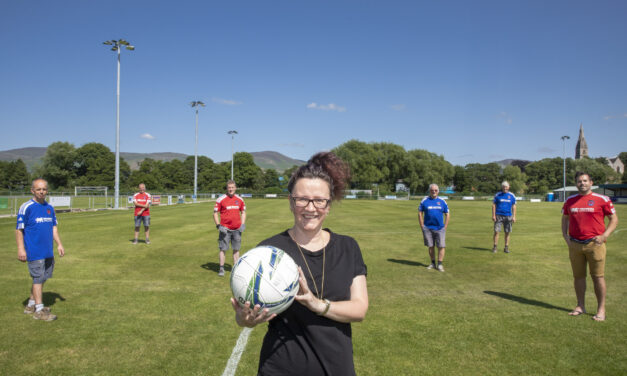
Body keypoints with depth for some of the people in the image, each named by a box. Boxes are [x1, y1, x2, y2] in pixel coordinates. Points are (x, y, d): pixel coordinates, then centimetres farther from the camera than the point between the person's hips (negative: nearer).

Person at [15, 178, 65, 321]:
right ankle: (39, 310, 3)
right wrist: (21, 249, -14)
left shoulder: (49, 207, 12)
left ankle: (31, 305, 27)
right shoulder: (26, 207, -8)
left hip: (48, 252, 7)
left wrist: (59, 244, 12)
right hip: (34, 252, -7)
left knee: (42, 278, 13)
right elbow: (19, 229, -8)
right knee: (38, 279, -4)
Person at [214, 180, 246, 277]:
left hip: (237, 229, 4)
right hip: (225, 229, -3)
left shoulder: (240, 199, 6)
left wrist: (243, 224, 4)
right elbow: (215, 213, -1)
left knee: (236, 249, 10)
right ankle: (221, 268, 9)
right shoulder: (221, 199, -5)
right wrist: (218, 226, -11)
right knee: (223, 249, -1)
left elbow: (243, 212, 16)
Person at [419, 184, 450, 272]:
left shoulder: (442, 201, 5)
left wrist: (445, 227, 3)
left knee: (441, 246, -6)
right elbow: (420, 213, 4)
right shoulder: (424, 201, 2)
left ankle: (440, 264, 2)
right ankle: (433, 263, 20)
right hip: (428, 228, 0)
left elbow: (447, 215, 10)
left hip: (440, 228, 0)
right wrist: (422, 226, -2)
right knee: (431, 246, 8)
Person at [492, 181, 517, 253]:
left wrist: (514, 217, 2)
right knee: (496, 231, -7)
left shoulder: (512, 196, 6)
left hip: (508, 216, 1)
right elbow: (494, 205, 4)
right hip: (498, 216, -1)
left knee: (507, 233, 3)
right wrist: (493, 215, -3)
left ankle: (506, 248, 13)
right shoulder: (497, 195, 3)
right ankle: (495, 247, 0)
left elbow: (514, 206, 9)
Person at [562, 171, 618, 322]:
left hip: (594, 243, -3)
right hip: (575, 244, 4)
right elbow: (564, 219, 20)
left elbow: (614, 219, 2)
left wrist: (604, 236, -10)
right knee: (578, 276, 10)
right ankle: (580, 306, 21)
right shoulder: (570, 201, 10)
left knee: (598, 277, 1)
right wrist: (565, 236, 6)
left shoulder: (602, 199, -1)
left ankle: (601, 309, 11)